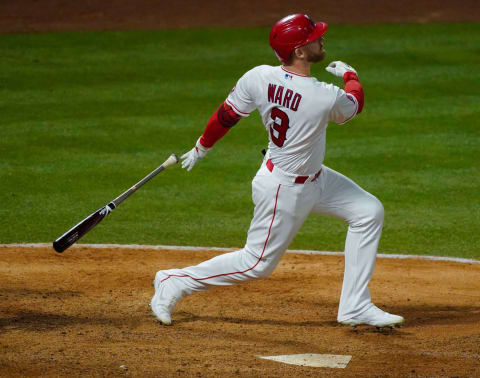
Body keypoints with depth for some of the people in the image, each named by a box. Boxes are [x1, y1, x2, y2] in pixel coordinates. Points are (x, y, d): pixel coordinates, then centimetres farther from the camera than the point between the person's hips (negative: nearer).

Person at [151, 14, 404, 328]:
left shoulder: (259, 77, -14)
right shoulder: (327, 98, -29)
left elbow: (225, 116, -3)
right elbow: (354, 105, -4)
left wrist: (201, 149, 14)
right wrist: (349, 74, 17)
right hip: (284, 190, -8)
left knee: (369, 212, 10)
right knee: (258, 264, 6)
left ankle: (356, 307, 15)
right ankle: (174, 283, 17)